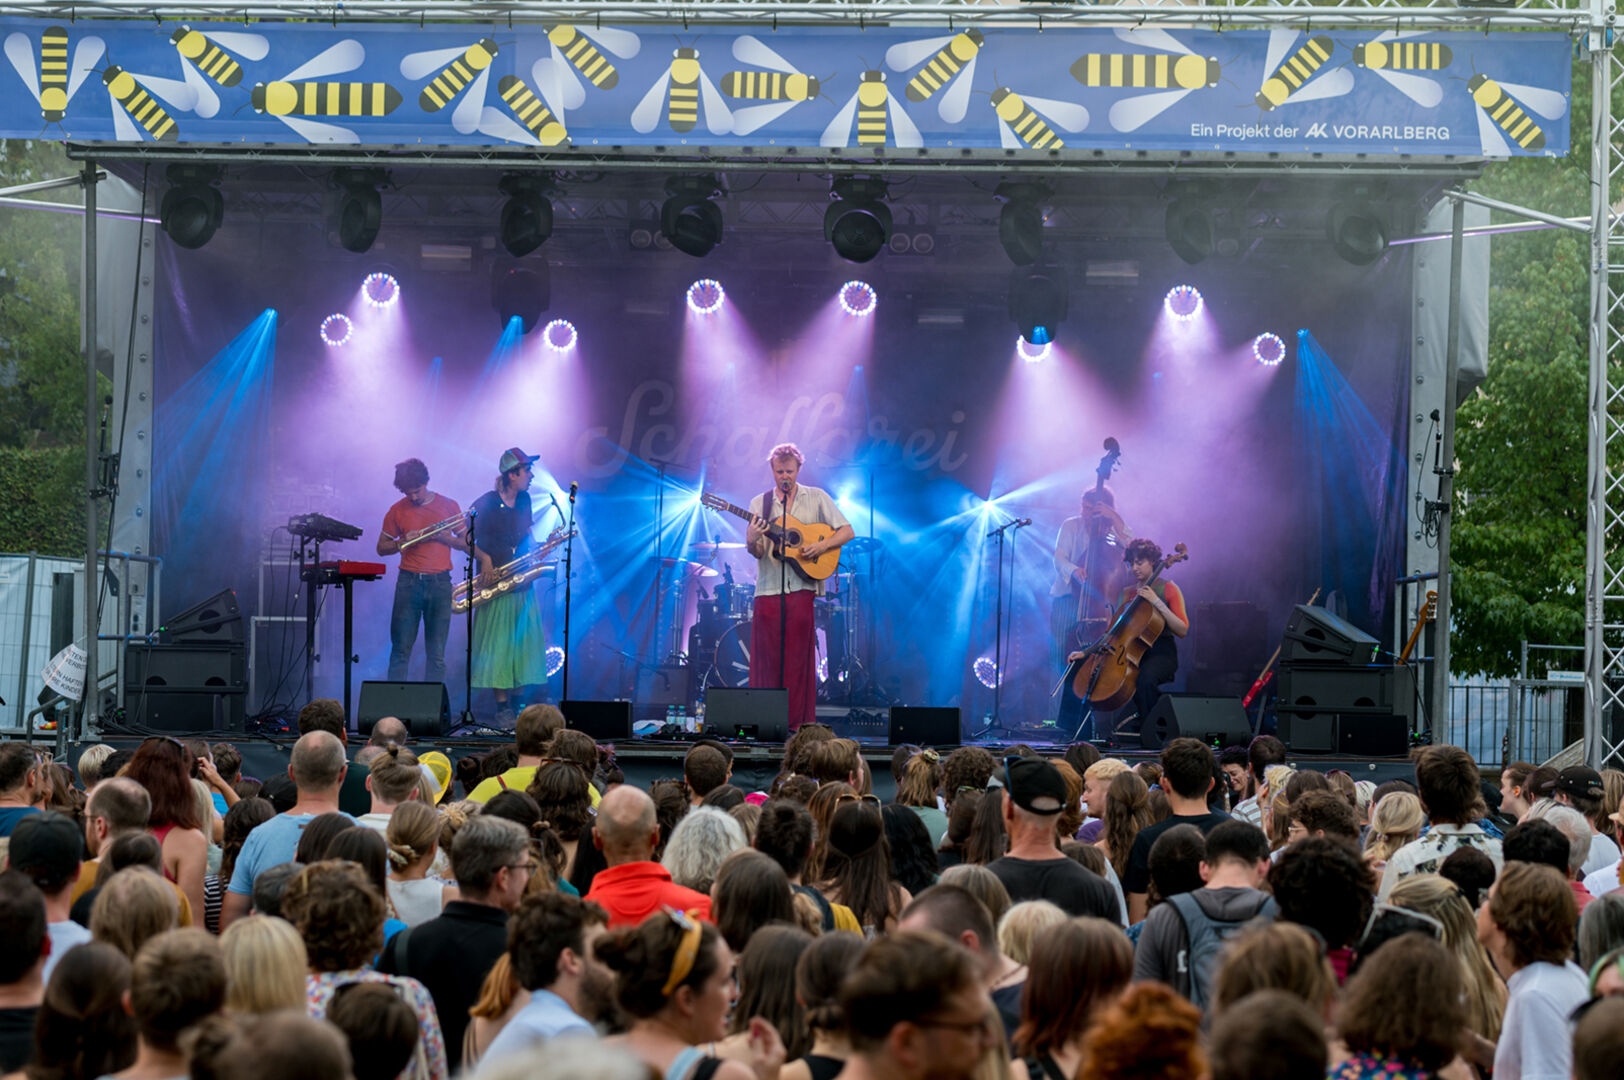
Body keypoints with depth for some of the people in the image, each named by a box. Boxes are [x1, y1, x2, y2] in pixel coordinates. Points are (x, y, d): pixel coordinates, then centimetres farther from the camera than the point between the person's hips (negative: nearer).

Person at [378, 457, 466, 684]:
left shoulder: (449, 506, 7)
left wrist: (443, 537, -10)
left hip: (440, 583, 0)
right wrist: (404, 542, -8)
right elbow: (382, 548, 12)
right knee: (401, 650, -3)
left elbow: (467, 543, 9)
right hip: (408, 583, 0)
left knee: (437, 655, -1)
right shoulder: (397, 511, 7)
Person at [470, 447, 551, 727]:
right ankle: (502, 707, -2)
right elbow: (465, 540, -9)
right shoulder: (485, 504, -11)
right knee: (499, 646, -4)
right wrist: (484, 558, -21)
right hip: (496, 587, -7)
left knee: (528, 642, 4)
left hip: (522, 585, 7)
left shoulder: (524, 500, 9)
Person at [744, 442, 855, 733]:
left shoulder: (816, 498, 9)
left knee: (799, 656, -5)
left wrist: (821, 546, -12)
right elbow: (757, 552, 5)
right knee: (767, 656, -2)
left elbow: (847, 531, 5)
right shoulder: (760, 503, 12)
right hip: (769, 587, 2)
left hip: (802, 587, -2)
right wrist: (753, 541, -19)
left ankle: (797, 722, -3)